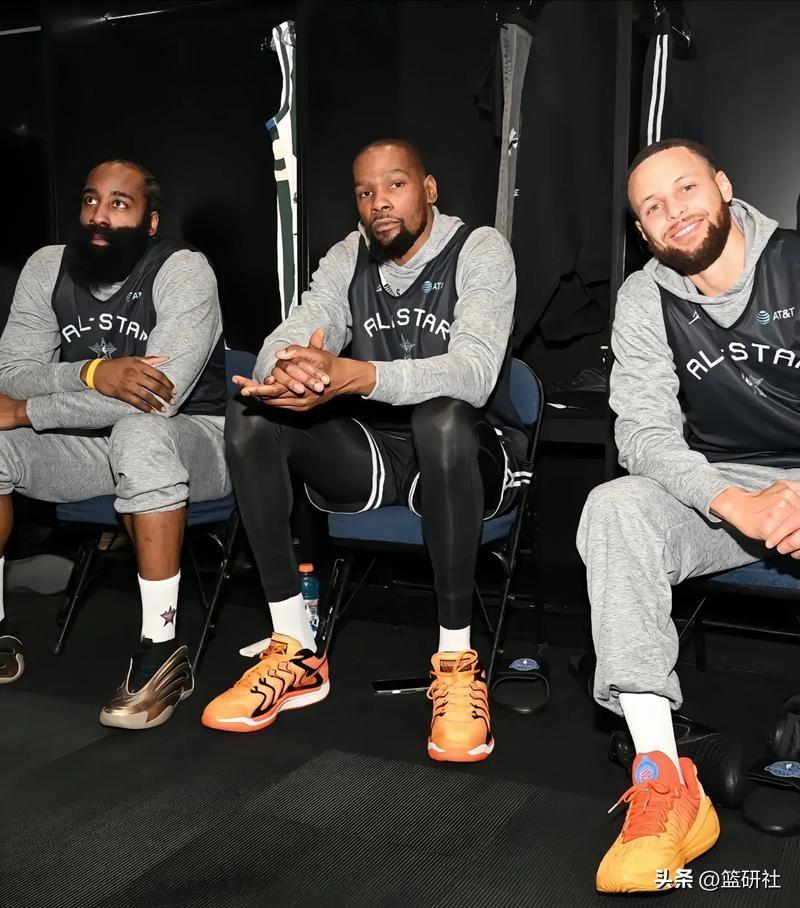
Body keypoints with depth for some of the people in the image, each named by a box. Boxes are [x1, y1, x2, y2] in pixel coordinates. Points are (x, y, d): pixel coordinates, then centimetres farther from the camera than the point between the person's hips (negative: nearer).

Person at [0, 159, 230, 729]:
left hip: (191, 443, -6)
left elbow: (160, 396, -31)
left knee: (140, 431, -38)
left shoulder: (183, 270, -18)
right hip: (95, 445, 6)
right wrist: (92, 373, -32)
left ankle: (162, 652, -30)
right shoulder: (48, 267, -1)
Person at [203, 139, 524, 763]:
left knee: (443, 416, -39)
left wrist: (351, 375, -44)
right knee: (251, 411, -18)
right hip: (374, 454, 5)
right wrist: (286, 369, -38)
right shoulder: (349, 258, 5)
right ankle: (295, 651, -16)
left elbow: (473, 373, -28)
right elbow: (283, 342, -10)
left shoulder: (480, 250, -10)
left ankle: (457, 658, -27)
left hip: (467, 459, -4)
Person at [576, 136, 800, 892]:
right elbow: (644, 432, -9)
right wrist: (734, 504, -27)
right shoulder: (645, 299, 0)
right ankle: (665, 785, -34)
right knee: (614, 509, -27)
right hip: (721, 488, 2)